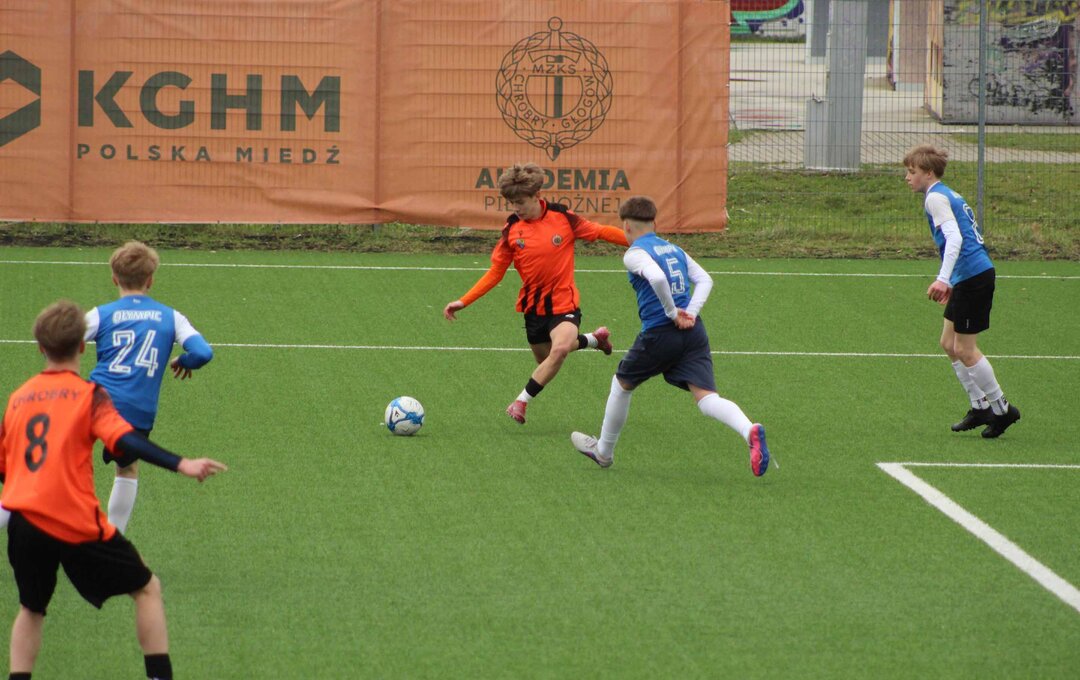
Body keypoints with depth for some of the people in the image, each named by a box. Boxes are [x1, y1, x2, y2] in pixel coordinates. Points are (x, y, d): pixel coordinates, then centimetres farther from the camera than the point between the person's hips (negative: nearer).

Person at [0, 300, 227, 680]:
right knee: (147, 589, 12)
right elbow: (124, 440, -18)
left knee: (31, 608, 24)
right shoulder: (89, 395, -2)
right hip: (76, 523, -4)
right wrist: (181, 465, -24)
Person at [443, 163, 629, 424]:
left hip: (564, 302, -4)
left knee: (560, 349, -29)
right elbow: (495, 272, 3)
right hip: (534, 304, 4)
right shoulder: (512, 230, -4)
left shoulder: (562, 217, -10)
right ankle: (594, 339, 42)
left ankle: (522, 401, -14)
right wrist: (463, 302, -3)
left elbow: (601, 232, 0)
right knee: (545, 359, 15)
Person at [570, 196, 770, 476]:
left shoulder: (635, 253, -4)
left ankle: (603, 451, 35)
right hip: (694, 332, 5)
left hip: (659, 334, -5)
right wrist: (690, 312, 0)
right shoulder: (675, 250, 18)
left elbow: (657, 277, -24)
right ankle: (750, 431, -36)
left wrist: (673, 313, -13)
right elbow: (705, 280, 11)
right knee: (706, 397, -7)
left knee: (622, 384, 20)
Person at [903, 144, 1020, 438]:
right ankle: (980, 406, 18)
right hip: (969, 278, 10)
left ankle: (1002, 409, 5)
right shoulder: (949, 195, 18)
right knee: (949, 343, 14)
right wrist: (950, 283, 29)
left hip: (972, 277, -10)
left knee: (965, 350, -3)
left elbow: (954, 238, -22)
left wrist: (943, 279, -30)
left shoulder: (935, 198, -11)